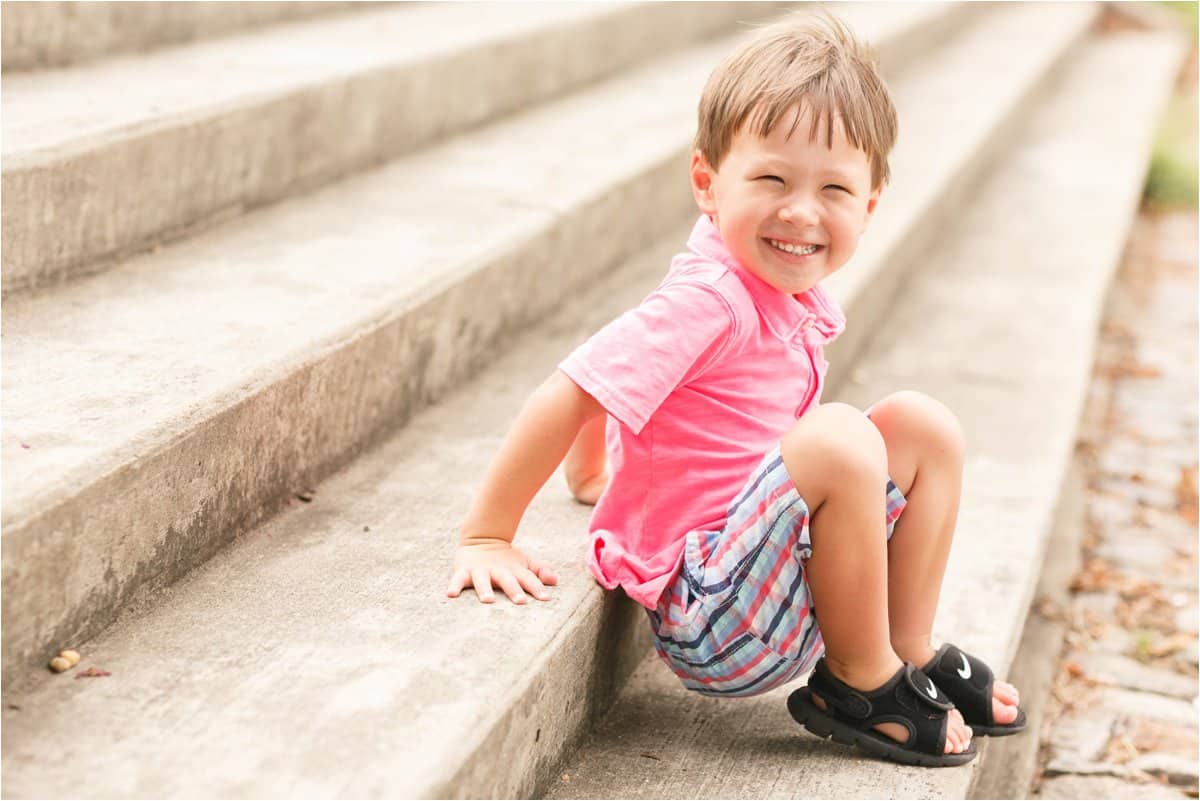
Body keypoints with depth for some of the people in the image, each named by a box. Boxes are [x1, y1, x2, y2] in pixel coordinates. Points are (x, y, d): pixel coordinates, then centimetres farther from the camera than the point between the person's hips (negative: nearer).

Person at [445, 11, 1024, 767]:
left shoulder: (799, 300, 4)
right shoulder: (711, 301, -22)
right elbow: (569, 392, -25)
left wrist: (595, 474, 26)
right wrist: (487, 538, -22)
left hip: (780, 585, 9)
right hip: (710, 623, -9)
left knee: (924, 426, 6)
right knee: (839, 438, -29)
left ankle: (909, 654, 12)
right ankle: (860, 686, -9)